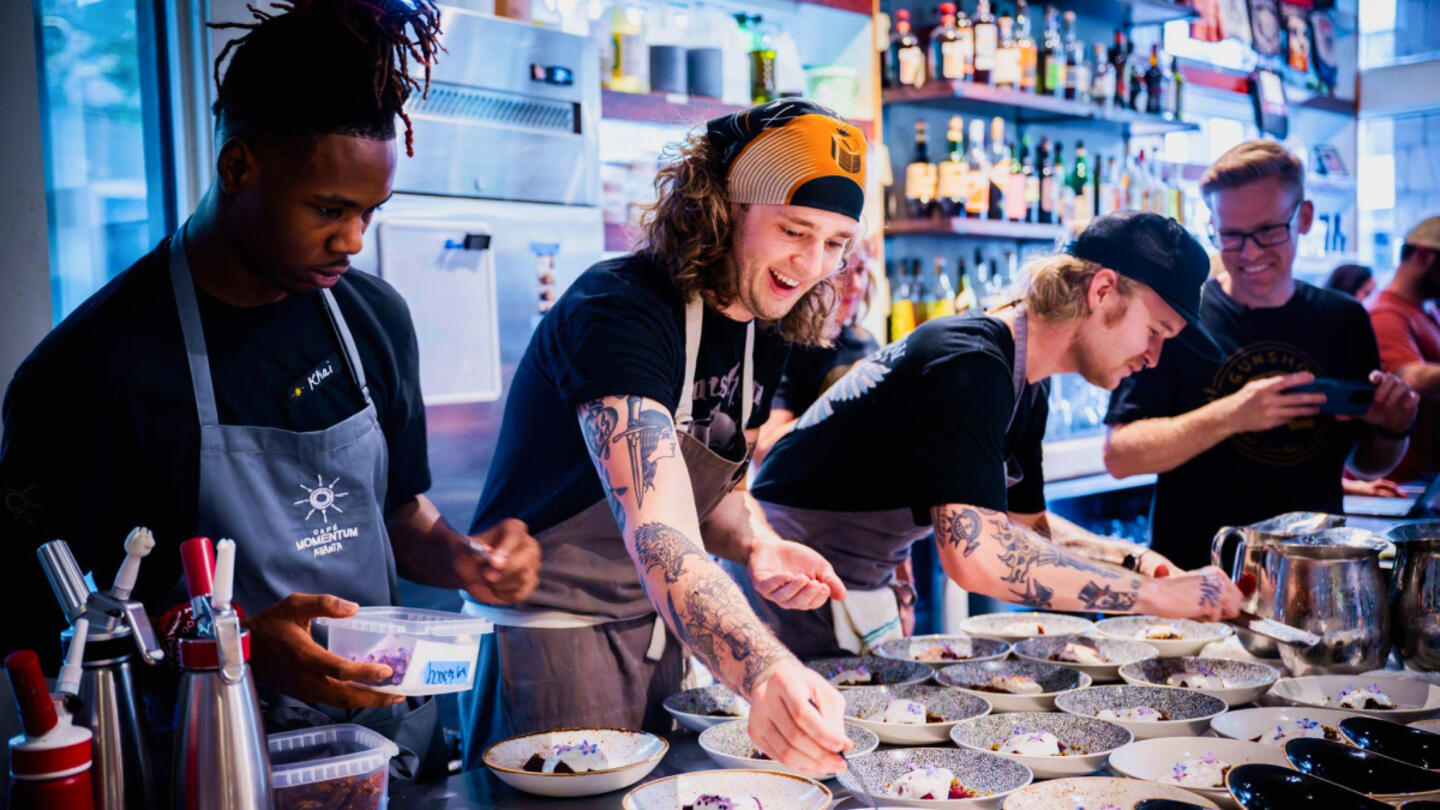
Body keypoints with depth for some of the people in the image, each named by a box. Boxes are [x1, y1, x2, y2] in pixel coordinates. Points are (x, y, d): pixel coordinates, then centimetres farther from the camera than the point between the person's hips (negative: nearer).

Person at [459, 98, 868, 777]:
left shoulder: (765, 327, 0)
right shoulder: (618, 309, -27)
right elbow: (656, 531, -40)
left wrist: (755, 544, -10)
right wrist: (762, 672, -55)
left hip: (661, 634, 8)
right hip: (546, 637, -8)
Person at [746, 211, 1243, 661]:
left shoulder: (1026, 392, 7)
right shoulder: (969, 365, -26)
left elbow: (1026, 523, 19)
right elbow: (977, 554, -36)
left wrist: (1133, 559, 2)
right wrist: (1157, 596, -28)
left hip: (864, 594, 10)